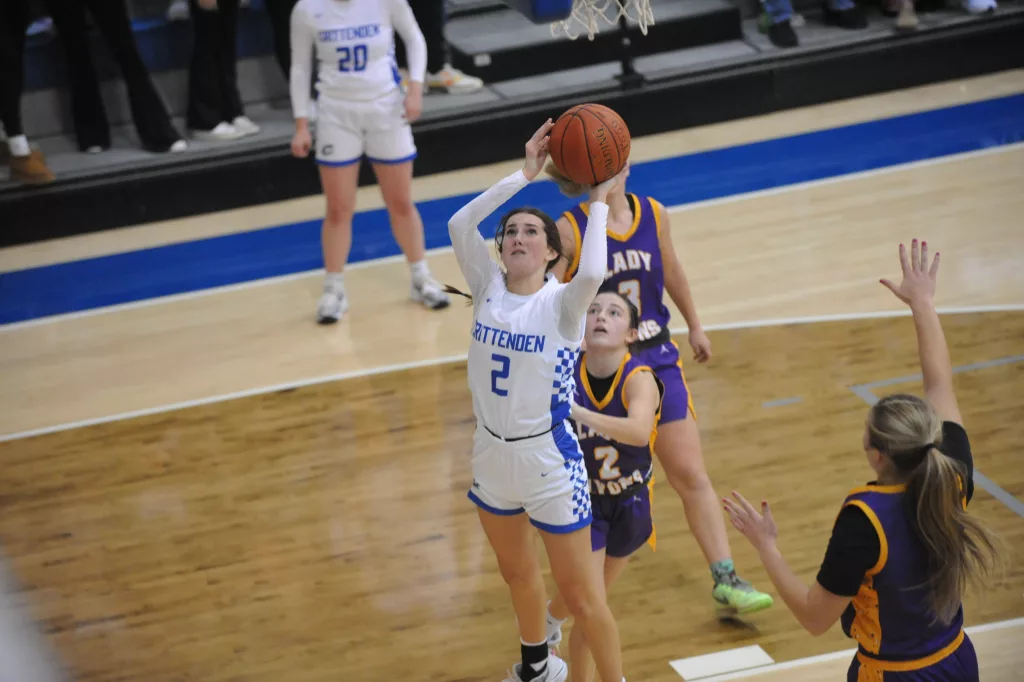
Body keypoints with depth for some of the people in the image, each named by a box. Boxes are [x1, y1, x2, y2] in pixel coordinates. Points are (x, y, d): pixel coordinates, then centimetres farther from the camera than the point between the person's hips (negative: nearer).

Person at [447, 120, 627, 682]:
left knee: (580, 594, 2)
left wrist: (597, 203, -27)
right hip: (492, 452, 6)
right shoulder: (488, 288, -3)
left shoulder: (560, 303, -16)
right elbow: (459, 224, -18)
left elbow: (591, 275, -40)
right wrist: (524, 175, -18)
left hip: (549, 458, -6)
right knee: (516, 572, 27)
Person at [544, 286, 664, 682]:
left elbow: (639, 431, -48)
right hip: (583, 501, -1)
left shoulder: (639, 378, -27)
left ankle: (551, 616, 57)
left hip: (630, 503, 1)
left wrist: (579, 413, -59)